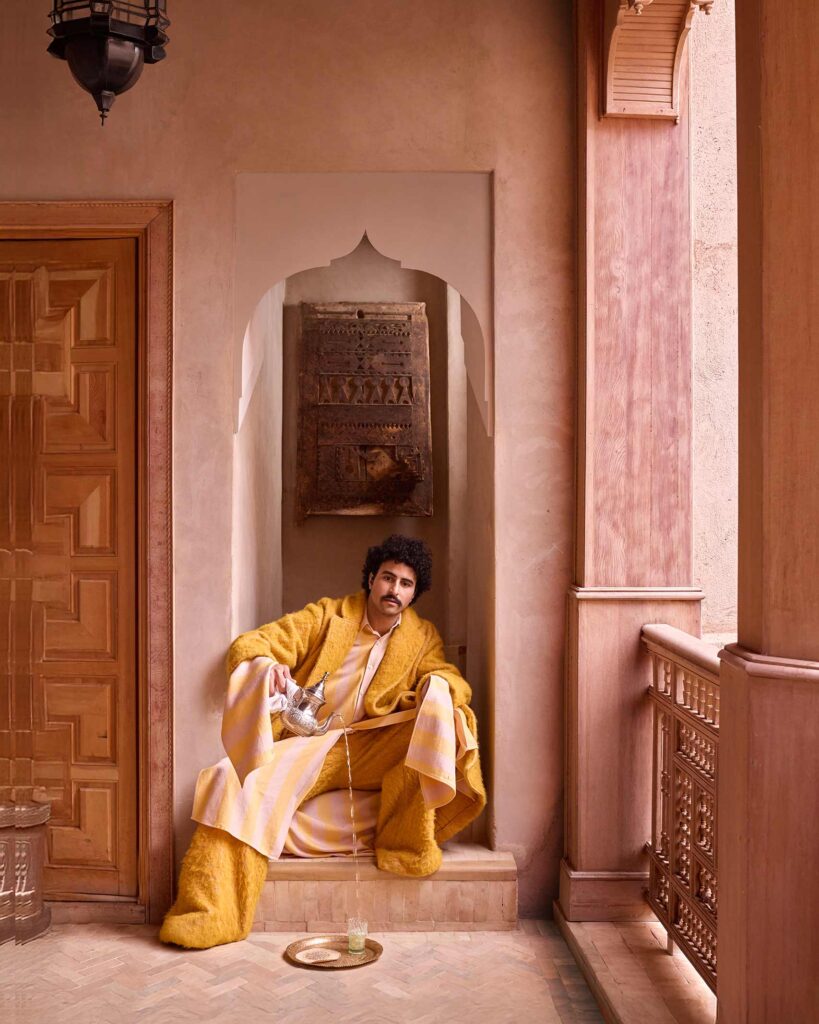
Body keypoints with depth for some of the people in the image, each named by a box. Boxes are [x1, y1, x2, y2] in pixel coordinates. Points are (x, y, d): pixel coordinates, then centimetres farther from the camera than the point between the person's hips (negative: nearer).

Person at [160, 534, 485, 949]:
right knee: (238, 779, -29)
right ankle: (211, 911, -25)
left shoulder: (422, 637, 10)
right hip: (308, 745, -1)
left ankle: (409, 839, -21)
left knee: (436, 698, -23)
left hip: (371, 752, 1)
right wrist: (267, 667, -28)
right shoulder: (327, 616, 3)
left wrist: (439, 684, -25)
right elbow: (249, 645, -3)